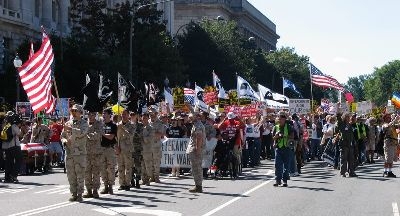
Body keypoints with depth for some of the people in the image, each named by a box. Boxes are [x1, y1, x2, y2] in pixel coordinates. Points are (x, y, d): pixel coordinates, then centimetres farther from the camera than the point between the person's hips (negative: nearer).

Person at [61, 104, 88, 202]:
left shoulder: (84, 123, -1)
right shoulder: (68, 123, 15)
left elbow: (82, 133, -20)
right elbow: (62, 135, 19)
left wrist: (70, 129, -26)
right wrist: (65, 140, -3)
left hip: (80, 153, -5)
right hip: (69, 153, 5)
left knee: (80, 175, -4)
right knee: (71, 175, 6)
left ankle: (80, 194, 1)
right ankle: (74, 194, 13)